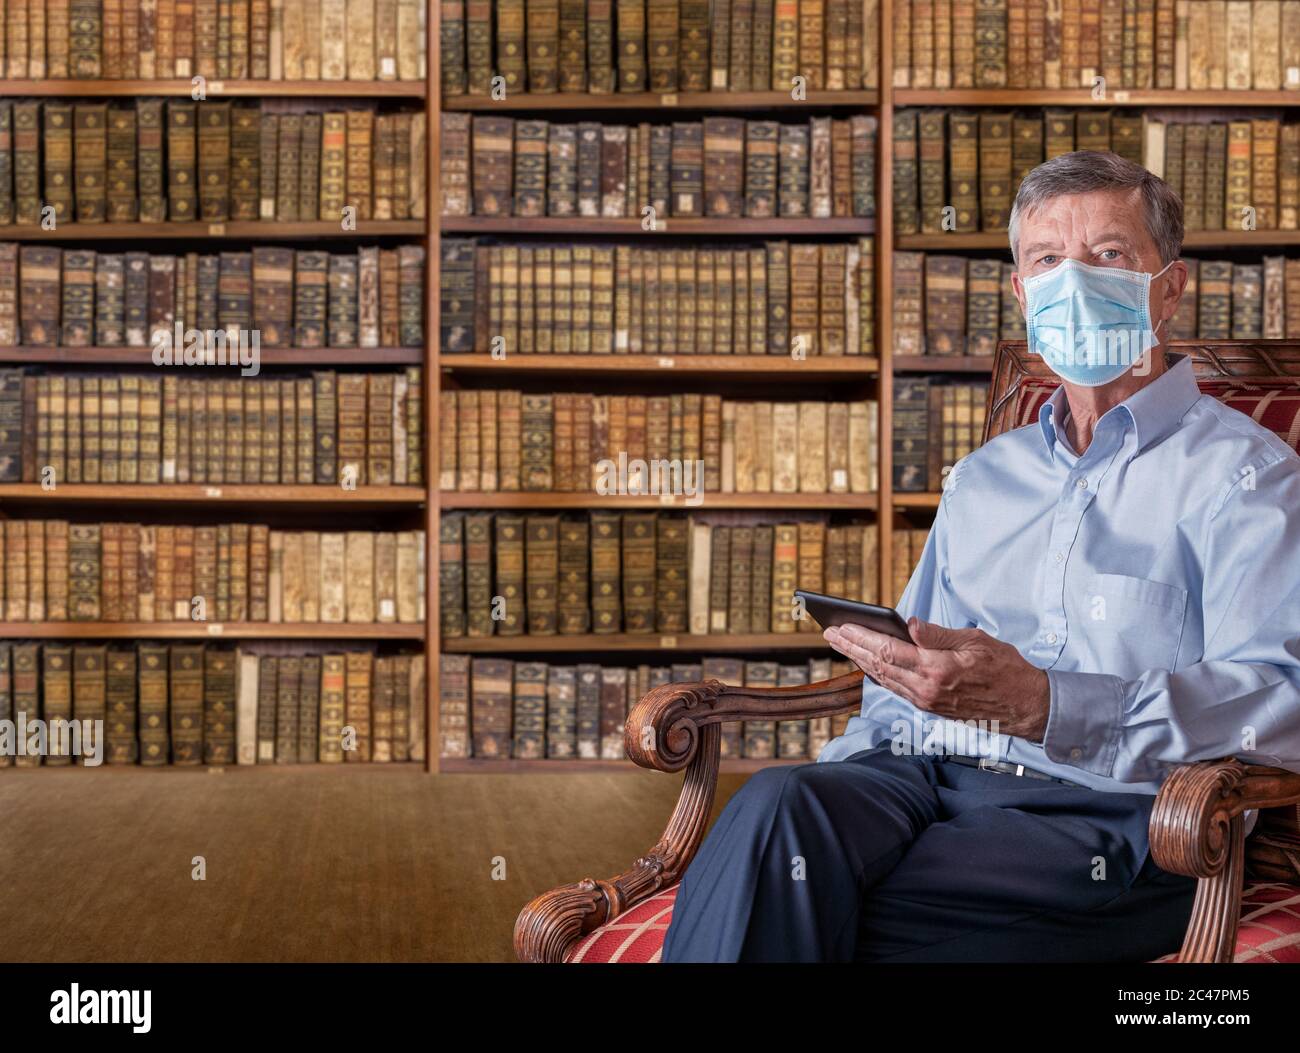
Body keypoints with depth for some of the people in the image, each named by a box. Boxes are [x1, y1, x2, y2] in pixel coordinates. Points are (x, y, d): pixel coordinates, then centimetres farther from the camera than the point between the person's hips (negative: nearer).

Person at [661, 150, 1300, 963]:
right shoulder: (983, 477, 27)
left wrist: (1037, 704, -25)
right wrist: (825, 789, 3)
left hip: (1103, 811, -5)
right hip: (921, 779, 6)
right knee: (781, 807, -30)